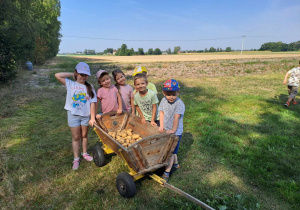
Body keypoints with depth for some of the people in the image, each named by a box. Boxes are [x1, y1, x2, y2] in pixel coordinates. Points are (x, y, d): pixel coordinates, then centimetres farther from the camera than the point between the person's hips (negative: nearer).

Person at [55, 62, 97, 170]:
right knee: (76, 137, 8)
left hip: (86, 115, 1)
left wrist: (92, 118, -12)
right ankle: (76, 159, 20)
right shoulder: (70, 84, -2)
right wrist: (72, 74, -5)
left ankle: (84, 153, 36)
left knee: (84, 135, 16)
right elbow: (57, 75, -13)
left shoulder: (90, 87, -2)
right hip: (73, 115, -1)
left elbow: (92, 103, -7)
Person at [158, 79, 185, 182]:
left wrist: (173, 130, -19)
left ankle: (167, 172, 8)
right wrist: (161, 125, -7)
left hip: (175, 132, -7)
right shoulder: (163, 100, -2)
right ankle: (175, 164, 45)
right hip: (166, 130, 7)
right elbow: (161, 113, 0)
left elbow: (176, 118, -22)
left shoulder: (179, 104, -22)